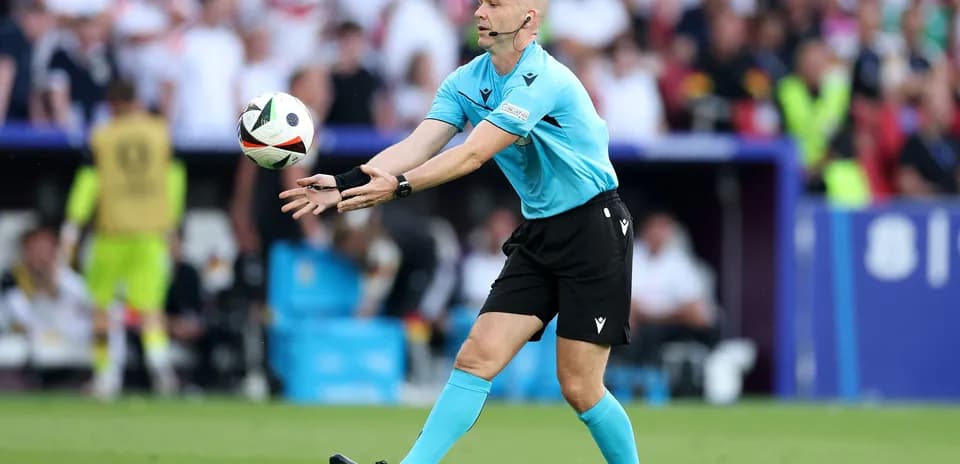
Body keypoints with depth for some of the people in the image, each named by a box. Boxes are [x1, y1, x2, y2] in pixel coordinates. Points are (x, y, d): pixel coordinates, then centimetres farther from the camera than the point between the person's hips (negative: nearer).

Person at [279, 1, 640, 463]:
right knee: (475, 358, -5)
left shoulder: (542, 79, -21)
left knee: (579, 387, -7)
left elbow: (472, 155, -27)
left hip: (593, 230, -7)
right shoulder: (466, 81, 5)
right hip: (537, 235, 7)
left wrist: (400, 185, -35)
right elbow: (417, 146, -6)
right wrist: (346, 182, -20)